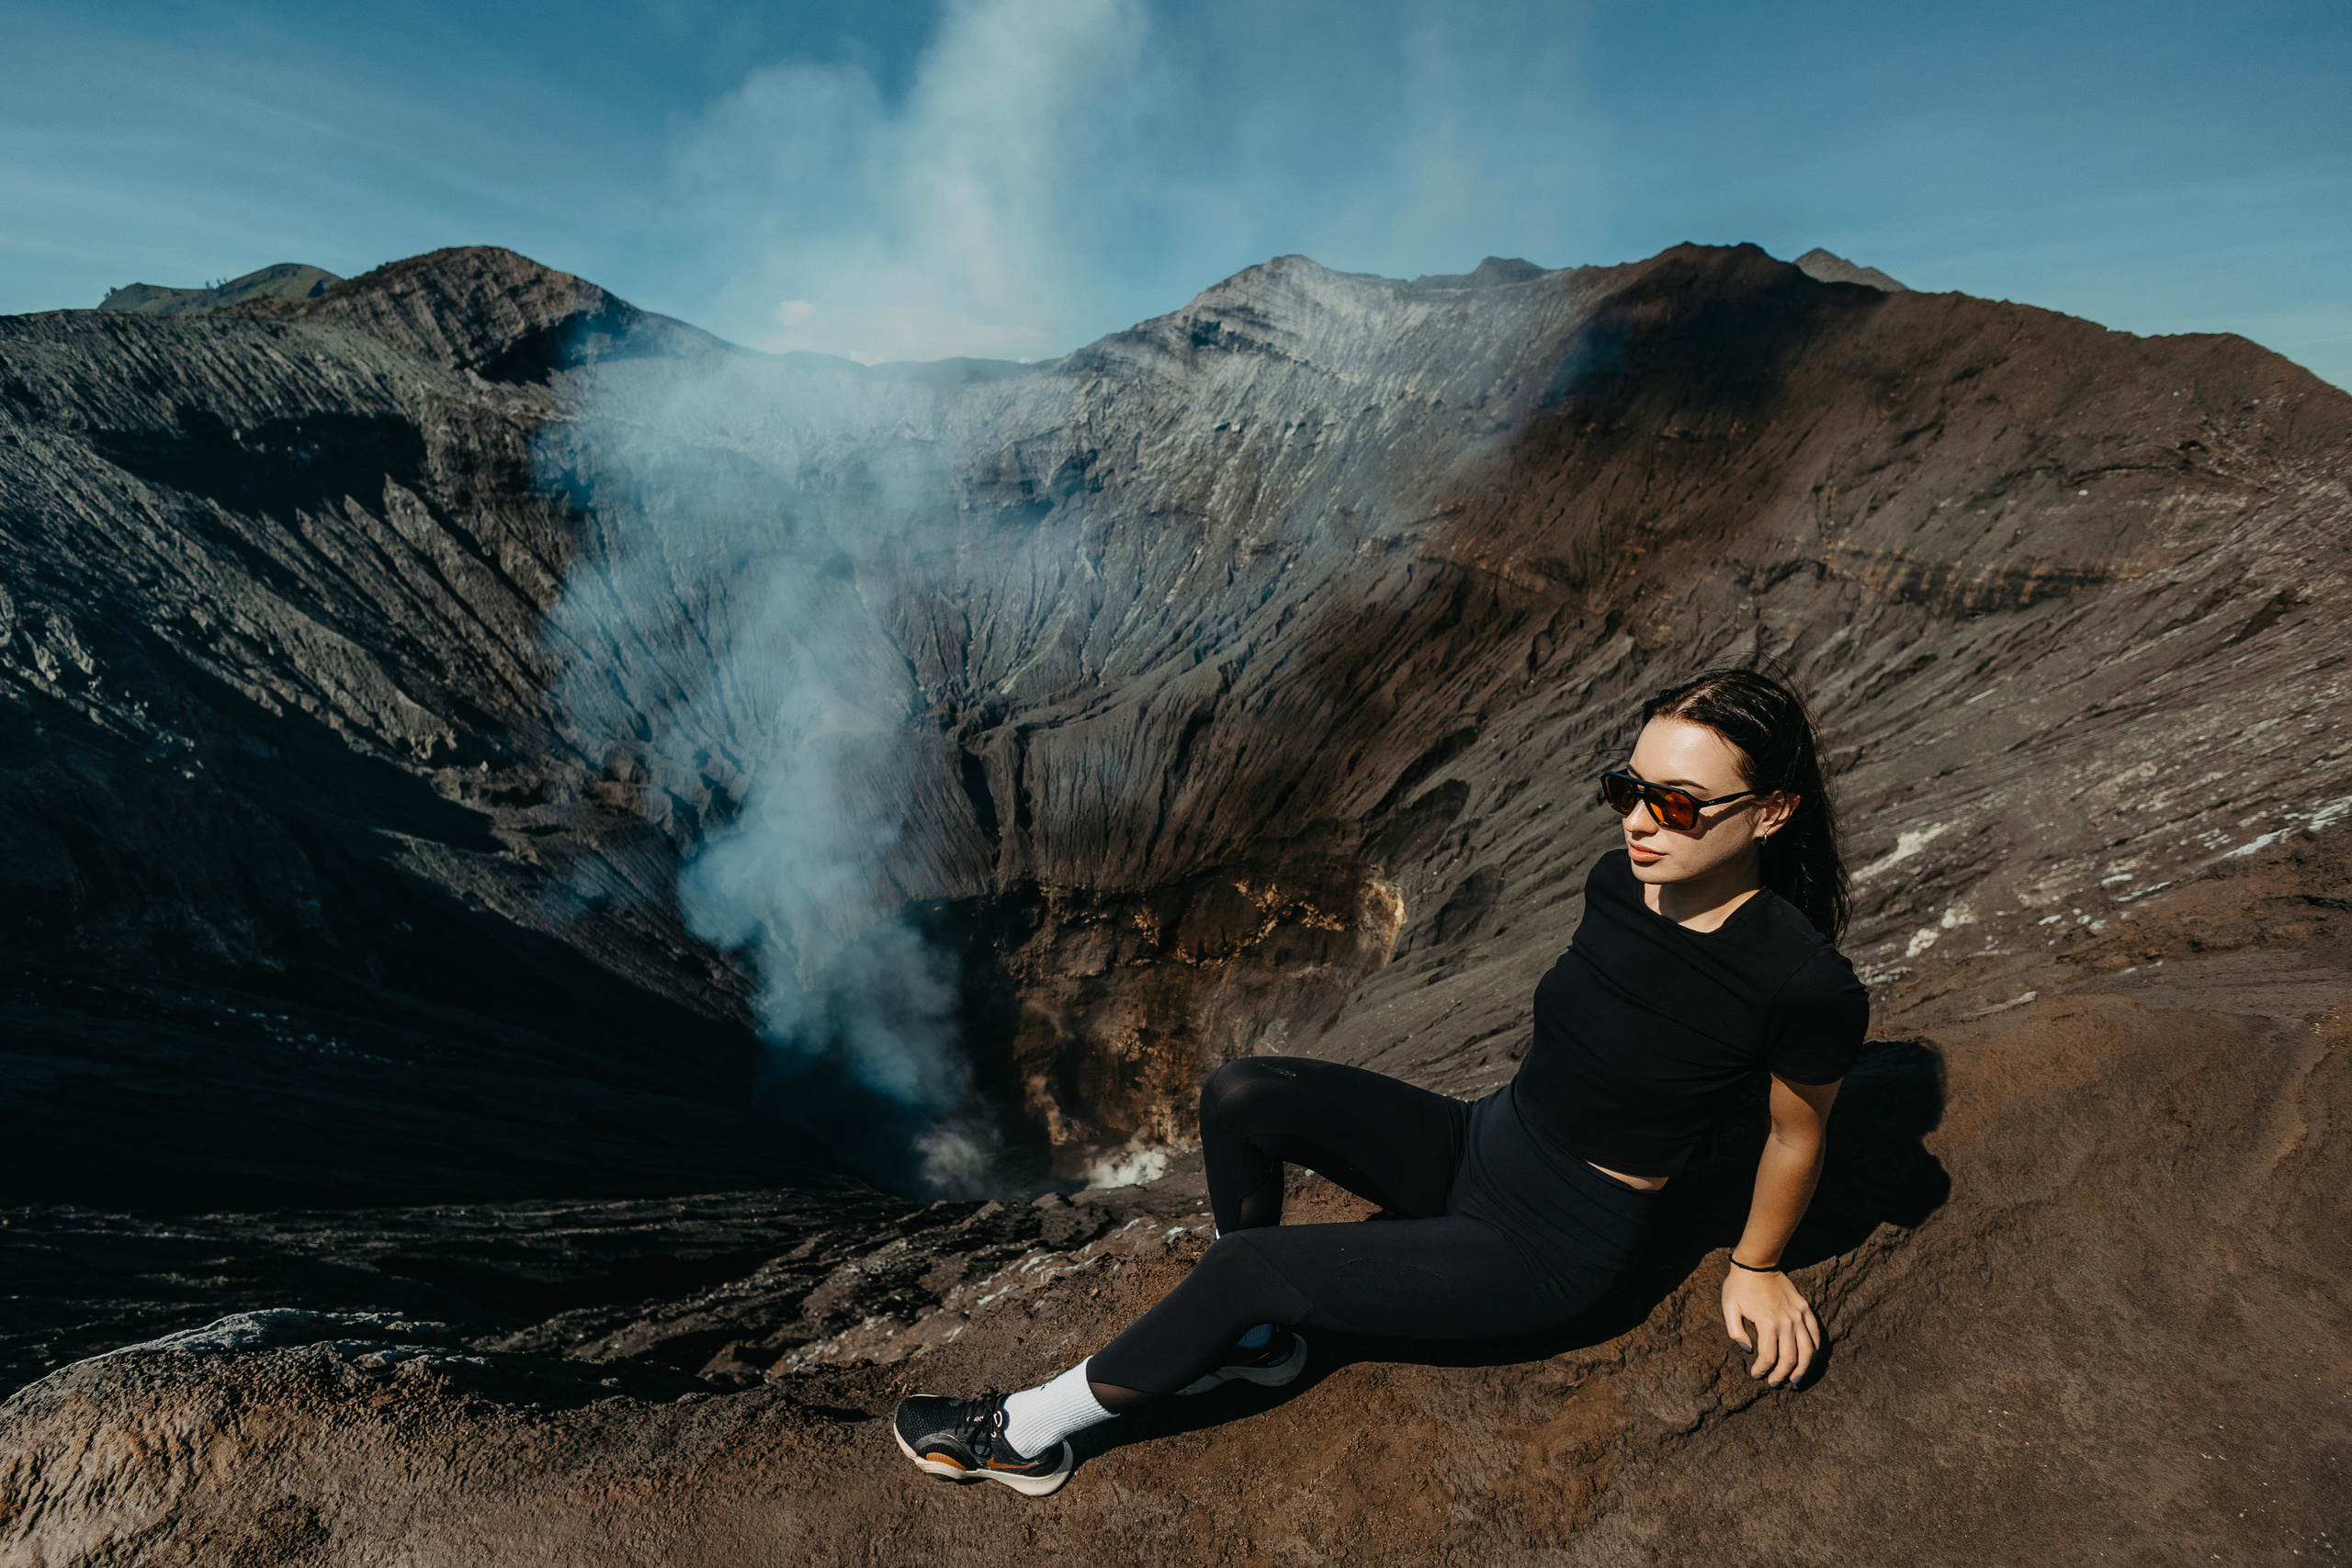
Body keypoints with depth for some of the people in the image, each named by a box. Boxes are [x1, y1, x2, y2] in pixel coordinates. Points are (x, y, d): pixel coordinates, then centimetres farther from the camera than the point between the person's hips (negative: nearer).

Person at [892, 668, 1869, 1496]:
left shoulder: (1804, 985, -26)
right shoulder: (1619, 882, -9)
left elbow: (1797, 1136, -7)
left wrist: (1758, 1266, 9)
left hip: (1548, 1252, -6)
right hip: (1478, 1144, 6)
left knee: (1248, 1265, -17)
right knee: (1240, 1097, -14)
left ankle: (1030, 1435, 6)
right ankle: (1256, 1339, 10)